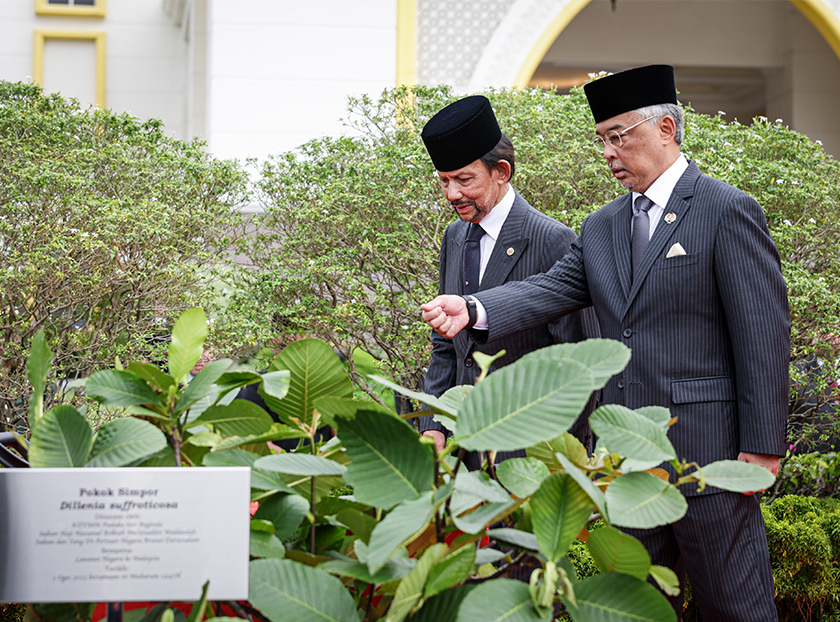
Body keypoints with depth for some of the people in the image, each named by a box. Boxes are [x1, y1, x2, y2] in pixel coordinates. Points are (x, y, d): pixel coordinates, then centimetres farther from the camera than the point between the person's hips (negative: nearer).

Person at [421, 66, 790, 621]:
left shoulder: (727, 211, -6)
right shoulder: (602, 228, 14)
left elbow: (764, 332, -10)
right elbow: (554, 289, 2)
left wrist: (763, 446, -14)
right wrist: (474, 310, -17)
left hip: (707, 451, -6)